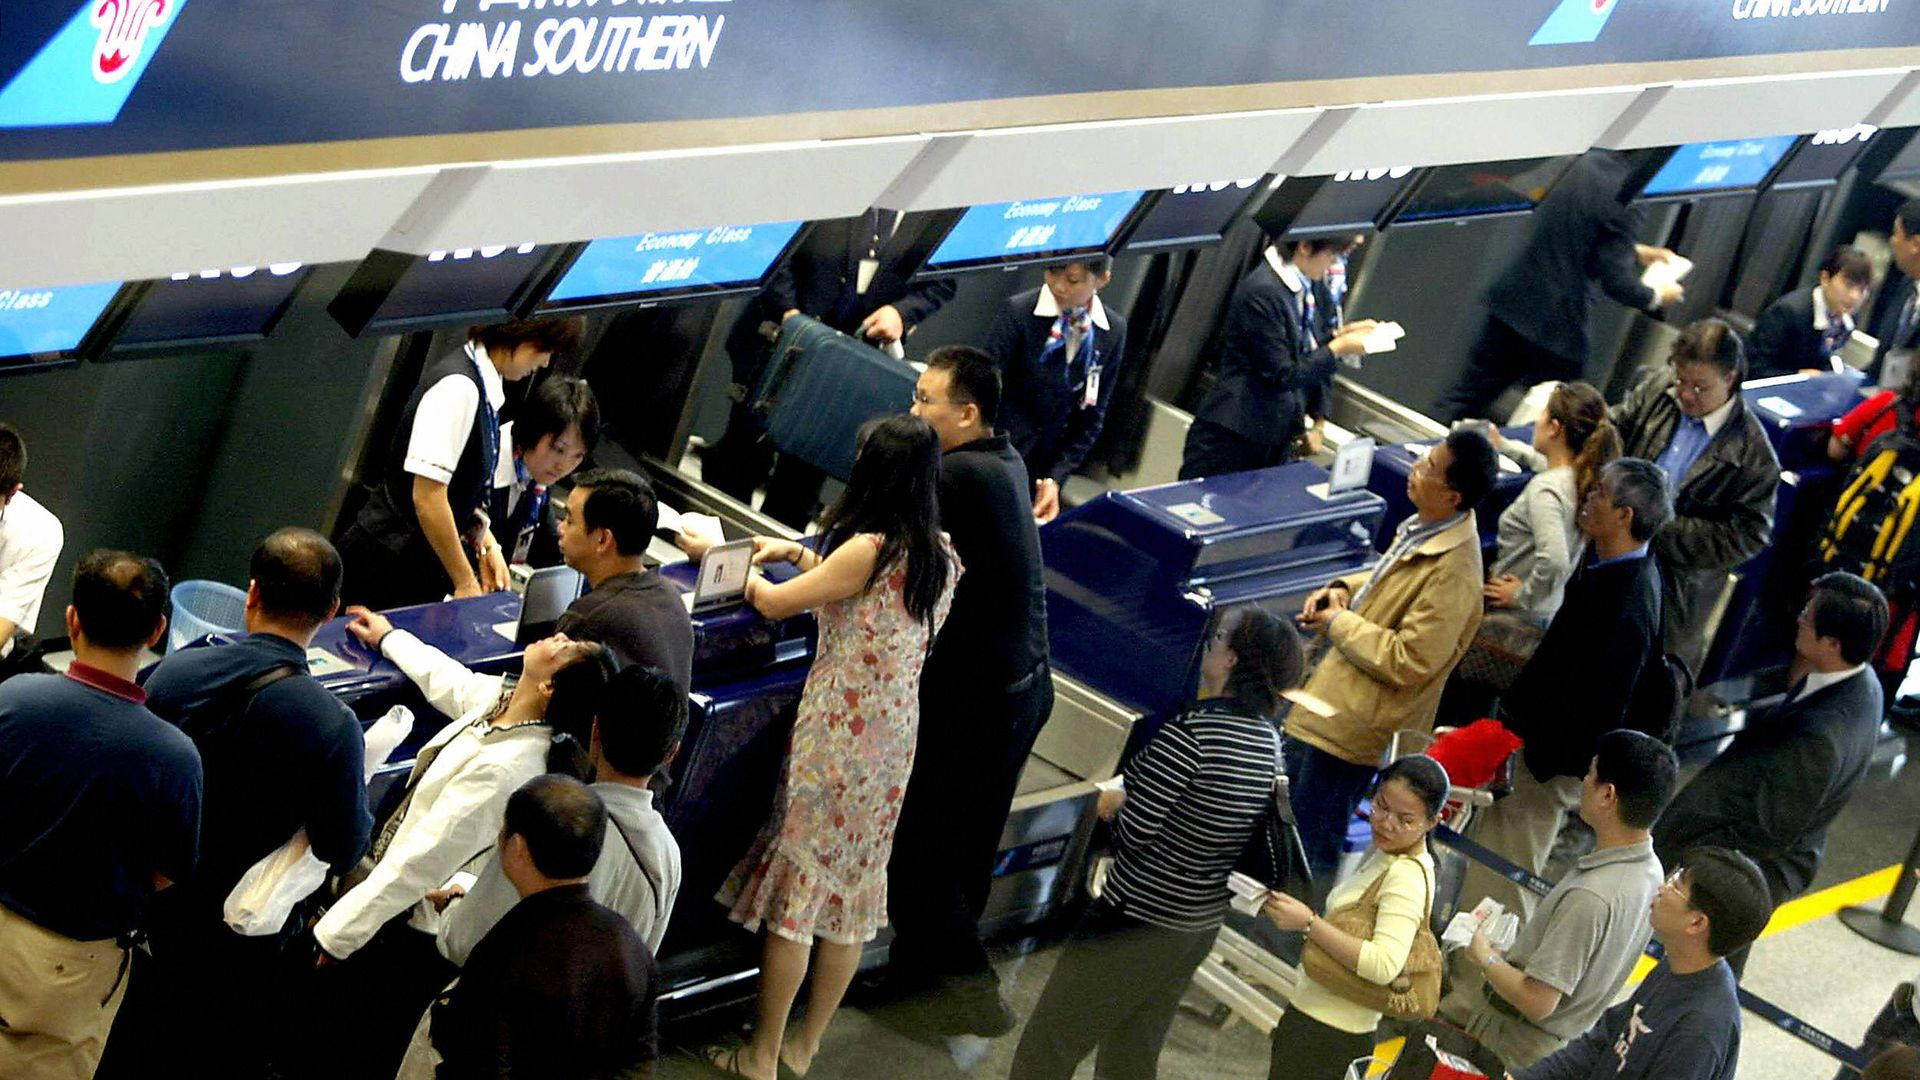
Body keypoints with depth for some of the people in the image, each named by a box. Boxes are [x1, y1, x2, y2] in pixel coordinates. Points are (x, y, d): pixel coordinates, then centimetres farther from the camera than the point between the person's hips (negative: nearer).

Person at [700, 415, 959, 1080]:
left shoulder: (869, 549, -20)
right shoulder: (940, 555, 3)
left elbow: (774, 605, -8)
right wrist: (796, 552, 21)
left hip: (837, 736, -8)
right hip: (895, 734, 8)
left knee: (796, 885, 3)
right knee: (852, 895, 15)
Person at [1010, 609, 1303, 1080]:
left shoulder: (1189, 730, -22)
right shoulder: (1270, 741, 1)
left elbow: (1134, 833, -19)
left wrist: (1115, 803, 2)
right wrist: (1130, 802, 9)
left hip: (1138, 918, -8)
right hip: (1202, 924, 8)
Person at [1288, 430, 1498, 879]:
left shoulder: (1454, 572, -29)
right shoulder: (1425, 528, 1)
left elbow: (1407, 663, -28)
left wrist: (1339, 624, -17)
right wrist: (1344, 589, 3)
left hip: (1350, 728, -10)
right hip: (1327, 706, 10)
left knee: (1309, 853, 2)